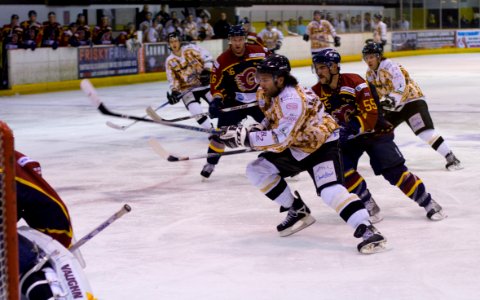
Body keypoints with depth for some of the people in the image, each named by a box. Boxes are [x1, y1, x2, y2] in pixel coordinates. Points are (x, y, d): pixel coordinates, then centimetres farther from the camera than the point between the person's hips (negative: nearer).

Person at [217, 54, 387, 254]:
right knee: (256, 170, 0)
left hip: (322, 144, -10)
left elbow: (281, 140, -34)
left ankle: (366, 229, -32)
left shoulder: (293, 100, -31)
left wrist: (246, 138, -34)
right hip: (296, 147, 10)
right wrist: (257, 129, -2)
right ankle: (297, 211, 10)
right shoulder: (267, 94, -2)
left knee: (329, 190, -30)